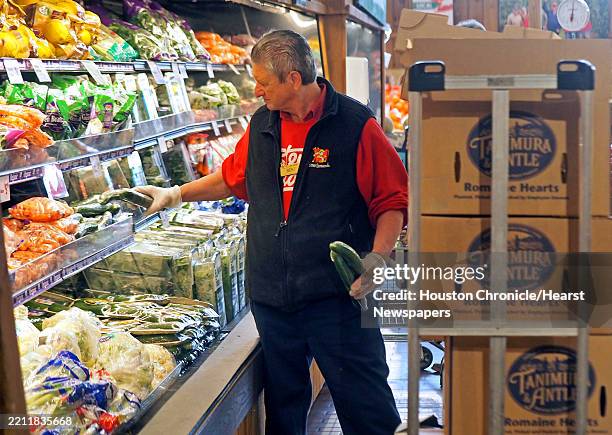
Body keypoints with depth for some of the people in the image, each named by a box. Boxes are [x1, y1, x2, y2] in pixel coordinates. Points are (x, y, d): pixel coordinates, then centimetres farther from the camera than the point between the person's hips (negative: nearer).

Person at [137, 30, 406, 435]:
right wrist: (174, 195, 26)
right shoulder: (261, 126, 10)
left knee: (363, 401, 1)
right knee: (283, 399, 18)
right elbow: (232, 177, 27)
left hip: (336, 295, -5)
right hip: (272, 295, 6)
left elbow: (392, 201, -7)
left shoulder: (356, 125, -8)